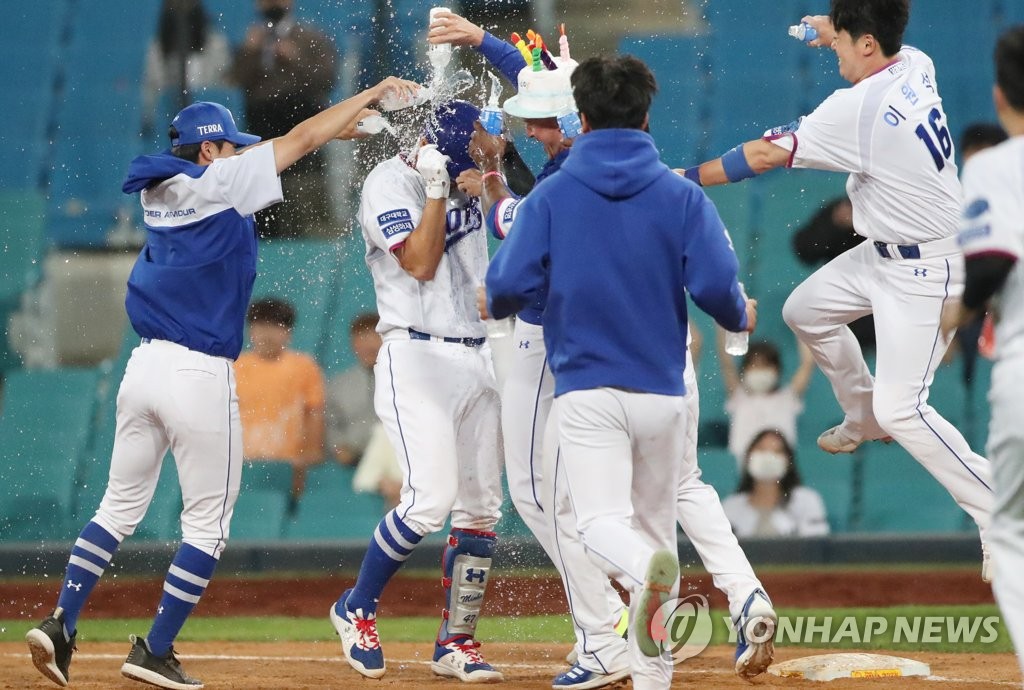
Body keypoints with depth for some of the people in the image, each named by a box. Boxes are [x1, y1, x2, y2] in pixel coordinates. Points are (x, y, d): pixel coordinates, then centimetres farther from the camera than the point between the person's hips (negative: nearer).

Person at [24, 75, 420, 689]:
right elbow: (300, 140, -1)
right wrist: (372, 93, 10)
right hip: (201, 376, -7)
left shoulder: (158, 192, 13)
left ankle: (61, 625, 3)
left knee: (121, 507, 14)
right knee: (208, 523, 4)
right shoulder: (218, 184, -8)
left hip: (144, 366, 7)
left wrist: (345, 126, 20)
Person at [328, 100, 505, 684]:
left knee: (482, 508, 4)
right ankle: (357, 610, 2)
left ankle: (457, 642, 12)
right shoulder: (391, 182, -9)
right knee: (431, 499, -18)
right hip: (417, 357, -7)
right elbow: (421, 262, -18)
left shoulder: (471, 178, 12)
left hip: (479, 360, 7)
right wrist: (436, 187, -19)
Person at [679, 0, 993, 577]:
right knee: (806, 311, 23)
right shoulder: (917, 66, -3)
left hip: (925, 273, -10)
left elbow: (766, 156, -23)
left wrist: (687, 179, -14)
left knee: (901, 408, -13)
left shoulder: (859, 108, -27)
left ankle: (1003, 518, -8)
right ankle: (865, 419, 43)